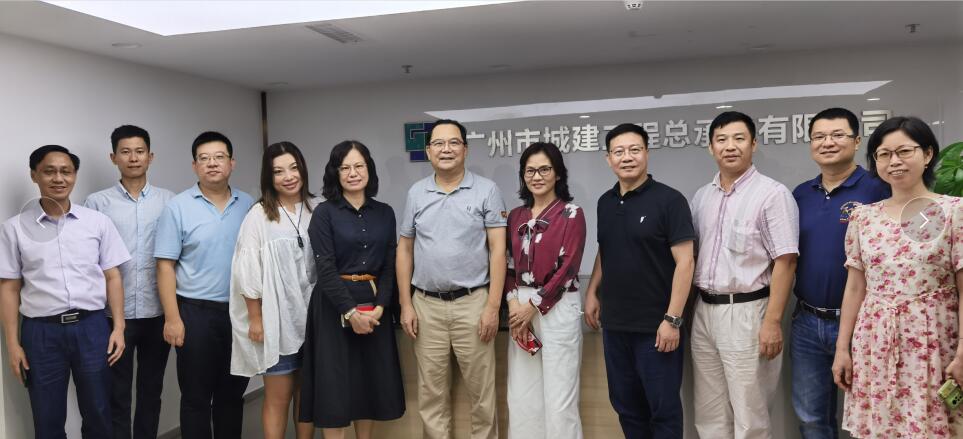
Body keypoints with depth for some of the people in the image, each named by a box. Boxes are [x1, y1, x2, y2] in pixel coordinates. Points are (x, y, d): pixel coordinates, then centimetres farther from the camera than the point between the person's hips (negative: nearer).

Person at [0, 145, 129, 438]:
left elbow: (112, 277, 4)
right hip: (41, 331, 0)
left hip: (92, 327, 1)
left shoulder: (98, 222, 2)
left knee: (98, 415, 12)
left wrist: (118, 327, -1)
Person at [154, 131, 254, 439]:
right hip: (196, 312, -3)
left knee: (233, 393, 14)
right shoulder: (178, 207, -4)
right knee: (196, 397, 8)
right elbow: (165, 266, -5)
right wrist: (172, 318, -11)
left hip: (241, 312, 3)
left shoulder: (249, 206, 5)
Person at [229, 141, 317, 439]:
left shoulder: (317, 210, 2)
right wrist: (255, 319, -7)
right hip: (277, 319, -3)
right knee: (278, 397, 5)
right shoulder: (259, 215, -8)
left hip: (311, 316, 4)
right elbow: (249, 272, -7)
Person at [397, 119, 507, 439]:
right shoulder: (416, 193, 7)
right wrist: (405, 304, 4)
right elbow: (405, 250, 10)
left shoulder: (487, 191, -2)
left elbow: (498, 250, -4)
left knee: (481, 388, 6)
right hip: (426, 304, 3)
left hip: (472, 302, -2)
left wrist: (493, 306, -10)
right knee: (431, 390, 12)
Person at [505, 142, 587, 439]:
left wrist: (534, 305, -11)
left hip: (557, 307, -5)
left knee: (558, 393, 0)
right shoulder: (516, 216, 11)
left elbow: (568, 267, -10)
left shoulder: (571, 213, -4)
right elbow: (510, 263, 11)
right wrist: (512, 301, -5)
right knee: (521, 392, 10)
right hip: (521, 306, 5)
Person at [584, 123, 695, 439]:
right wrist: (592, 293, 9)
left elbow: (685, 262, -14)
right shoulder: (605, 202, 8)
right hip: (614, 323, 6)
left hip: (655, 325, -5)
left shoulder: (669, 200, -11)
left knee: (663, 406, 7)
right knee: (624, 403, 16)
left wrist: (672, 319, -18)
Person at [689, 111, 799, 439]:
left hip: (746, 312, -6)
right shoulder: (702, 197, 10)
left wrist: (772, 322, -18)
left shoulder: (772, 193, -8)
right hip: (704, 310, 6)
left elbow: (785, 262, -12)